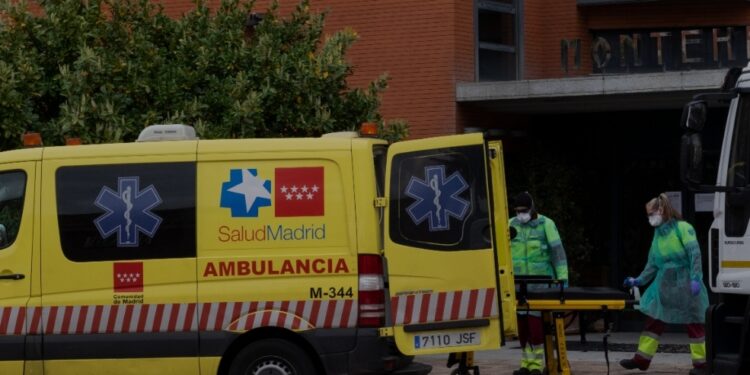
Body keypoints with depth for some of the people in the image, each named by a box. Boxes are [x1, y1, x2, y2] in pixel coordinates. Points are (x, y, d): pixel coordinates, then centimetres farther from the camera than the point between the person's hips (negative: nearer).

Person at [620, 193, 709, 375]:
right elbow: (653, 264, 17)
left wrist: (696, 278, -26)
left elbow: (694, 253, -18)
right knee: (653, 320, 6)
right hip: (663, 285, 7)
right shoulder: (658, 234, 13)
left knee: (694, 322, 0)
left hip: (685, 285, -7)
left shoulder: (683, 228, -10)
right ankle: (642, 359, 11)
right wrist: (639, 280, 9)